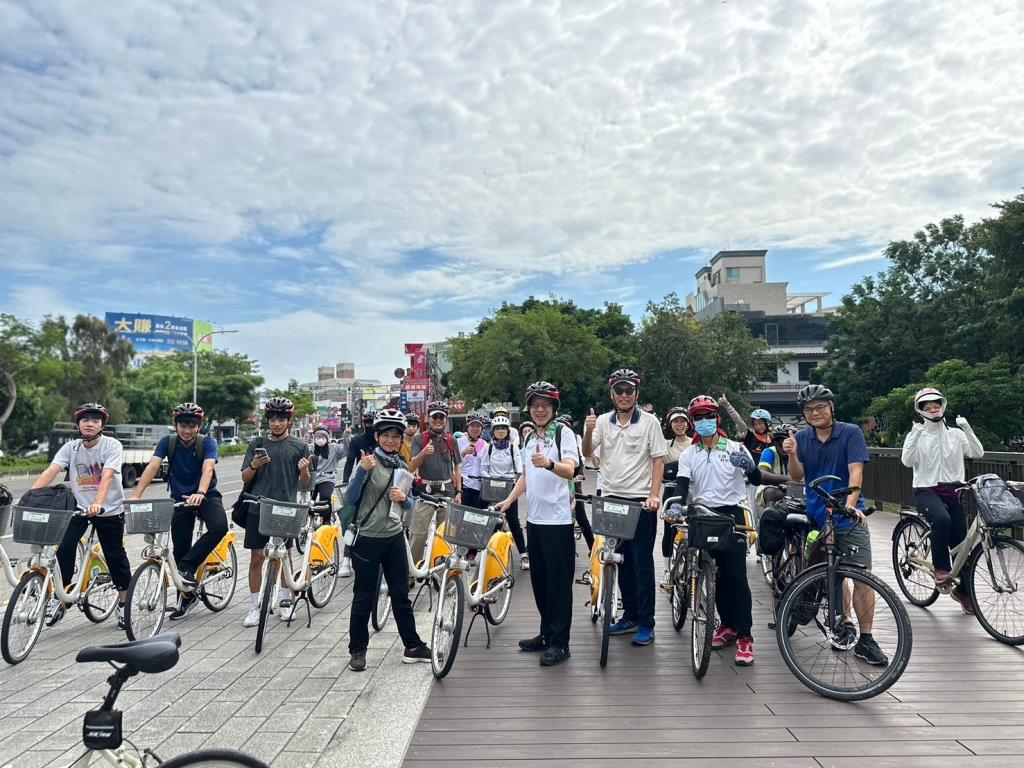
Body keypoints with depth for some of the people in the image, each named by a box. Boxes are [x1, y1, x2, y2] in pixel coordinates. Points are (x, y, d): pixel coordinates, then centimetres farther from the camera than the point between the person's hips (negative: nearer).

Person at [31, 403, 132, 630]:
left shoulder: (112, 445, -15)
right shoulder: (71, 447, -3)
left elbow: (107, 476, -29)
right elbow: (50, 471, -16)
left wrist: (98, 503, -44)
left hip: (110, 510, -3)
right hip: (80, 507, 3)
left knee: (115, 556, 3)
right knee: (64, 547, -16)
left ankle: (123, 603, 20)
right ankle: (59, 597, 2)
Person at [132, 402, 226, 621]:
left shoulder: (207, 443, -14)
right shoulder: (167, 442, -8)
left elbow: (207, 469, -30)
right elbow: (152, 467, -20)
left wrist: (200, 493, -49)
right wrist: (136, 496, -33)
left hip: (206, 496, -2)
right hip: (180, 498, 2)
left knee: (219, 527, -31)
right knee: (180, 548, 4)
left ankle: (187, 567, -15)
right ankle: (187, 595, 23)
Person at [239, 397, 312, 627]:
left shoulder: (300, 446, 1)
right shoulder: (257, 445, 6)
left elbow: (305, 483, 2)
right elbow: (245, 478, 7)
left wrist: (304, 470, -21)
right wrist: (253, 466, -14)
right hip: (258, 507, 1)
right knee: (256, 557, 3)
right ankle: (255, 606, 14)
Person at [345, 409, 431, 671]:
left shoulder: (402, 466, 7)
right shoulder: (368, 461, -9)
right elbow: (350, 498, -17)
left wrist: (403, 498, -9)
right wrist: (362, 470, -30)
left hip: (395, 537, 5)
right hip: (368, 538, -5)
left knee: (401, 594, 13)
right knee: (365, 597, 5)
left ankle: (413, 647, 22)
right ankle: (358, 650, 20)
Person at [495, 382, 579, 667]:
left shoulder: (563, 432, -9)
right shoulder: (530, 438, 15)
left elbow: (570, 470, -23)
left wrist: (549, 464, -42)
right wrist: (509, 500, 13)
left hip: (557, 520, -8)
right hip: (534, 518, 8)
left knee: (558, 582, -2)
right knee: (539, 579, 15)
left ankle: (559, 643, 7)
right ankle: (546, 634, 27)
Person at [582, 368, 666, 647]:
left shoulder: (649, 421, -4)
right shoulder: (603, 421, 4)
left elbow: (658, 460, -4)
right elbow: (587, 453, -3)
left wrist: (654, 494, -13)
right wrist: (588, 430, -22)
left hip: (641, 500, -4)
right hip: (613, 498, 4)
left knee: (642, 562, 0)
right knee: (622, 560, 14)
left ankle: (646, 624, 9)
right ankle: (630, 615, 27)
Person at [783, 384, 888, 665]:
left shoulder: (851, 432, -7)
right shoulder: (801, 438, 3)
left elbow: (855, 471, -17)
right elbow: (797, 476, -1)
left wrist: (850, 504, -32)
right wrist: (792, 455, -21)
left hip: (848, 516, -3)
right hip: (817, 517, 3)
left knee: (863, 576, -7)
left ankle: (865, 640, 0)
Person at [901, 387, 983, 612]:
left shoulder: (955, 434, 8)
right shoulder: (917, 435, 2)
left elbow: (977, 453, -5)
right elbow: (907, 461, -12)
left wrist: (967, 429, -15)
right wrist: (914, 436, -22)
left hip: (953, 490, 3)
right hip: (927, 491, -3)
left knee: (961, 541, 3)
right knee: (941, 519, -35)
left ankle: (963, 590, 24)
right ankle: (941, 568, -18)